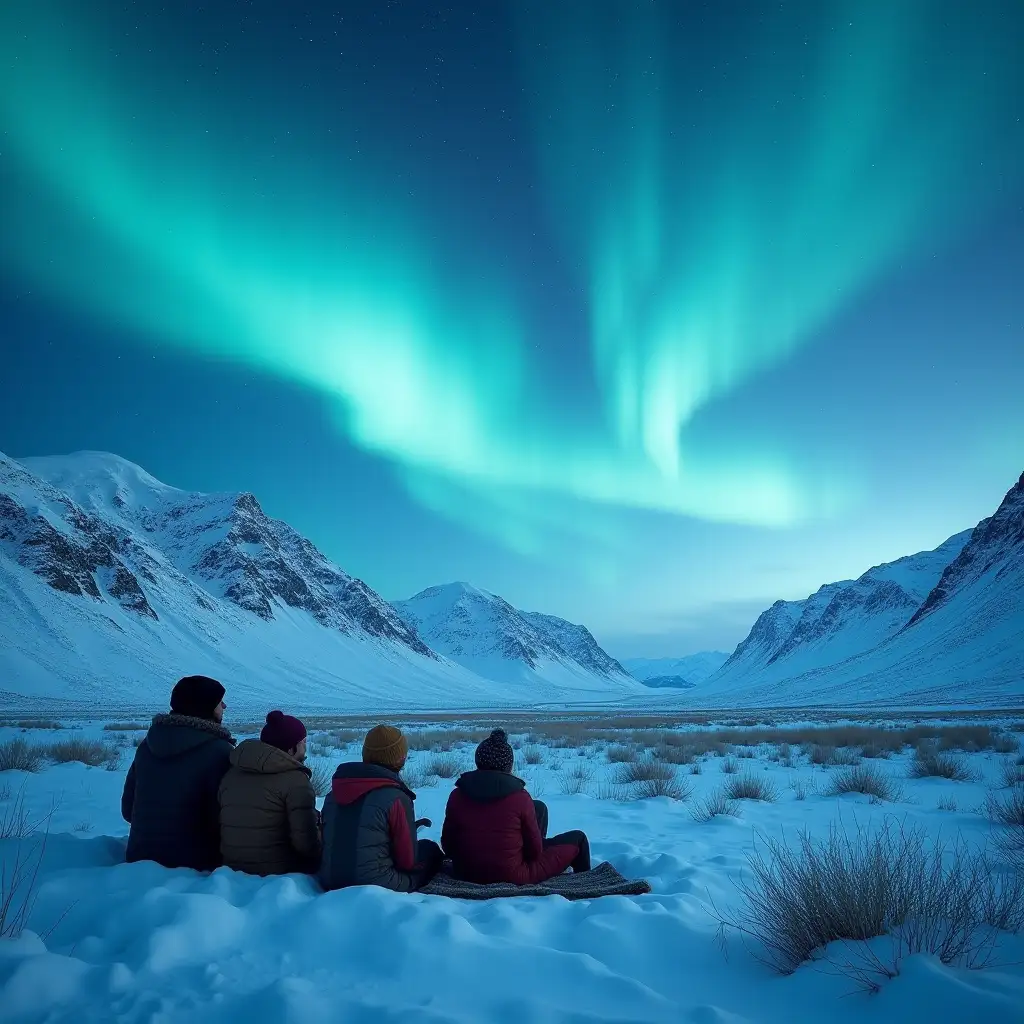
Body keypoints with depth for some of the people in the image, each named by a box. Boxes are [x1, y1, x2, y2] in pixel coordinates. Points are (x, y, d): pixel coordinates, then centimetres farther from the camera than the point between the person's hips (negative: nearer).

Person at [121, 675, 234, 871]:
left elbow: (128, 809, 10)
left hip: (140, 861, 6)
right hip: (194, 867, -6)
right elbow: (223, 818, -20)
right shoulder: (218, 751, -18)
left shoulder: (148, 744, 3)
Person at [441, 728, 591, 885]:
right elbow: (535, 849, -8)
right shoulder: (519, 796, -16)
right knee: (577, 839, 16)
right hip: (513, 878, -5)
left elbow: (448, 844, 1)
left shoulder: (457, 795, -7)